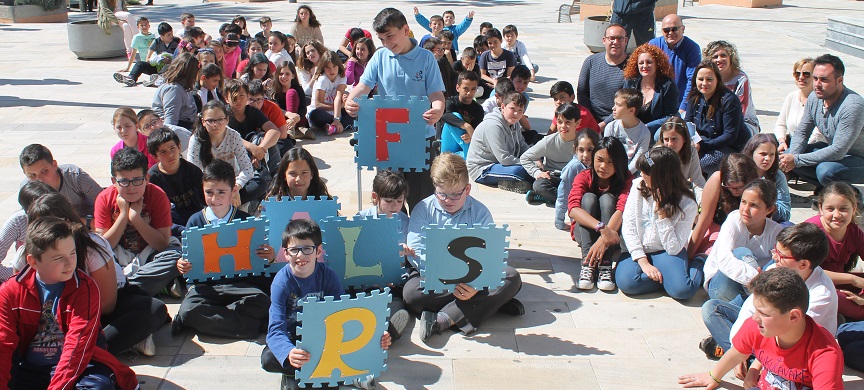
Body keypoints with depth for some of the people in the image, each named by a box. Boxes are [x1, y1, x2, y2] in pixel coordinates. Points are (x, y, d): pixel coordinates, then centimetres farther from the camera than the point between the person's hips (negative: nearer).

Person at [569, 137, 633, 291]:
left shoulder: (626, 179, -13)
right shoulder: (584, 177, -12)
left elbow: (622, 209, -31)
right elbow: (573, 208, -31)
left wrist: (603, 240, -48)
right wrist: (602, 228, -47)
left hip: (614, 231, 0)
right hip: (585, 231, 0)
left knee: (607, 199, -26)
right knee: (588, 198, -26)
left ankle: (605, 266, -39)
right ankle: (588, 265, -40)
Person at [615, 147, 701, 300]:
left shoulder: (687, 204, -14)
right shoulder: (638, 186, -7)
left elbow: (673, 248, -16)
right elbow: (628, 225, -8)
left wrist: (661, 211, -23)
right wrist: (643, 262, -17)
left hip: (666, 253, -2)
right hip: (638, 251, 2)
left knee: (682, 289, -30)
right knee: (626, 281, -30)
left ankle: (696, 267, 2)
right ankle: (665, 276, -5)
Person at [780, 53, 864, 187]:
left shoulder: (853, 106, -30)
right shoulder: (814, 98, -7)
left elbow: (837, 151, -33)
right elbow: (801, 133, 4)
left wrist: (796, 160, -32)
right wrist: (791, 156, -18)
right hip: (833, 150, 8)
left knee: (825, 170, -36)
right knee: (786, 157, -6)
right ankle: (826, 186, 4)